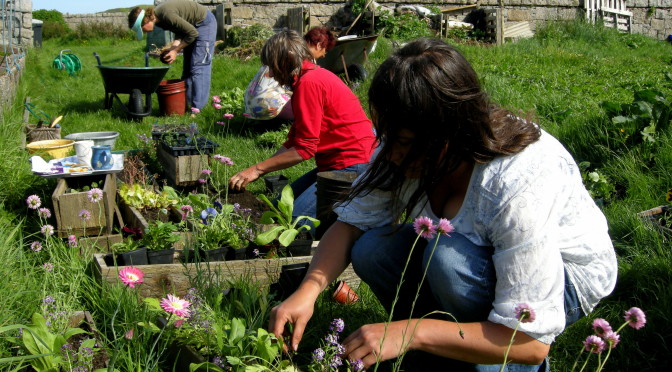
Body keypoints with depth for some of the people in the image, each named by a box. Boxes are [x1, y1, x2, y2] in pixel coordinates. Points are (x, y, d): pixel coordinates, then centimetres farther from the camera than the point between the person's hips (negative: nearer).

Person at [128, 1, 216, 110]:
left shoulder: (167, 15, -32)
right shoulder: (159, 19, -6)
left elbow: (192, 33, -26)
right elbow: (180, 31, 4)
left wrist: (176, 50, -19)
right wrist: (173, 47, -13)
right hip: (194, 26, 9)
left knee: (198, 67, -13)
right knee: (187, 67, 9)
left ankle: (196, 108, -14)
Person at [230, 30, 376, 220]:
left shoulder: (309, 83, -18)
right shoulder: (316, 76, 15)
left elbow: (304, 149, -20)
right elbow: (292, 143, 16)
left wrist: (257, 169, -12)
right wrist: (252, 172, 9)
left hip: (352, 165, -11)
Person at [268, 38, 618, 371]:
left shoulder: (518, 186, -38)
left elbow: (529, 340, -35)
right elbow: (352, 221, -10)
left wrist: (411, 332, -38)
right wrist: (308, 290, -28)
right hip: (482, 256, 6)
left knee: (450, 257, -34)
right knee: (371, 251, -17)